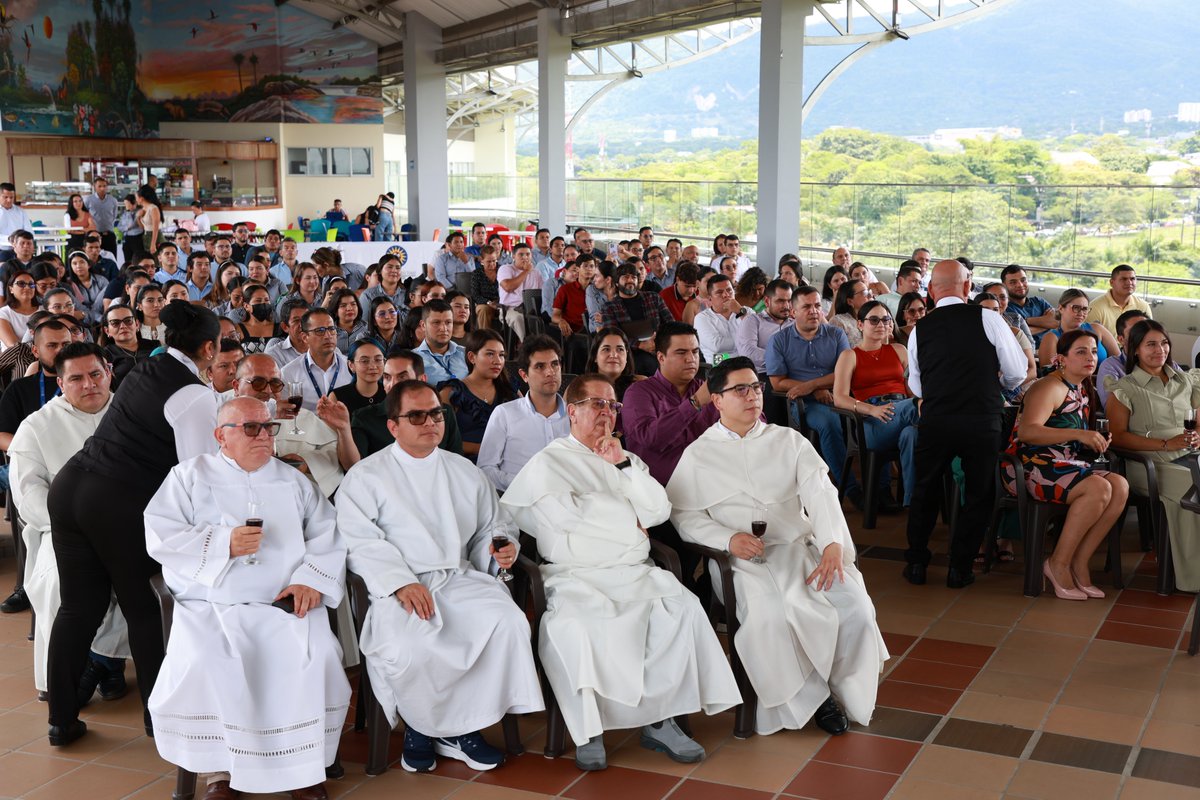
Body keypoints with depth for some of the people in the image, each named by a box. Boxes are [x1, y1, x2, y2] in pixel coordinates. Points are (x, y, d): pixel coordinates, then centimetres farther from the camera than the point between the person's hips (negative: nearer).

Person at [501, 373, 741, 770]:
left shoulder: (627, 460, 24)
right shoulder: (549, 462, 7)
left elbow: (659, 511, 10)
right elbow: (565, 515, -9)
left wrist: (622, 465, 1)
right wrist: (630, 520, 5)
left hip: (636, 573, 4)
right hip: (577, 577, -4)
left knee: (684, 607, -23)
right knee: (573, 623, -35)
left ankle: (660, 720, -16)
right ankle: (587, 730, -19)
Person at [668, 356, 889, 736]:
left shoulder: (790, 441, 15)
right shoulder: (698, 455, 11)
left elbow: (820, 493, 2)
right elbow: (684, 516, 4)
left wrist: (834, 544, -17)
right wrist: (728, 538, -15)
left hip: (802, 545, 3)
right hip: (744, 560, -2)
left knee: (855, 604, -23)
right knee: (769, 613, -34)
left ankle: (845, 691, -1)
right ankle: (807, 698, -13)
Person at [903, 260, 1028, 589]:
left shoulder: (919, 330, 4)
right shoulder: (988, 320, -3)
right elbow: (1017, 374, 1)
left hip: (934, 422, 2)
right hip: (983, 422, -2)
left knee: (925, 491, 21)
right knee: (978, 494, 16)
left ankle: (916, 563, 26)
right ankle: (959, 568, 18)